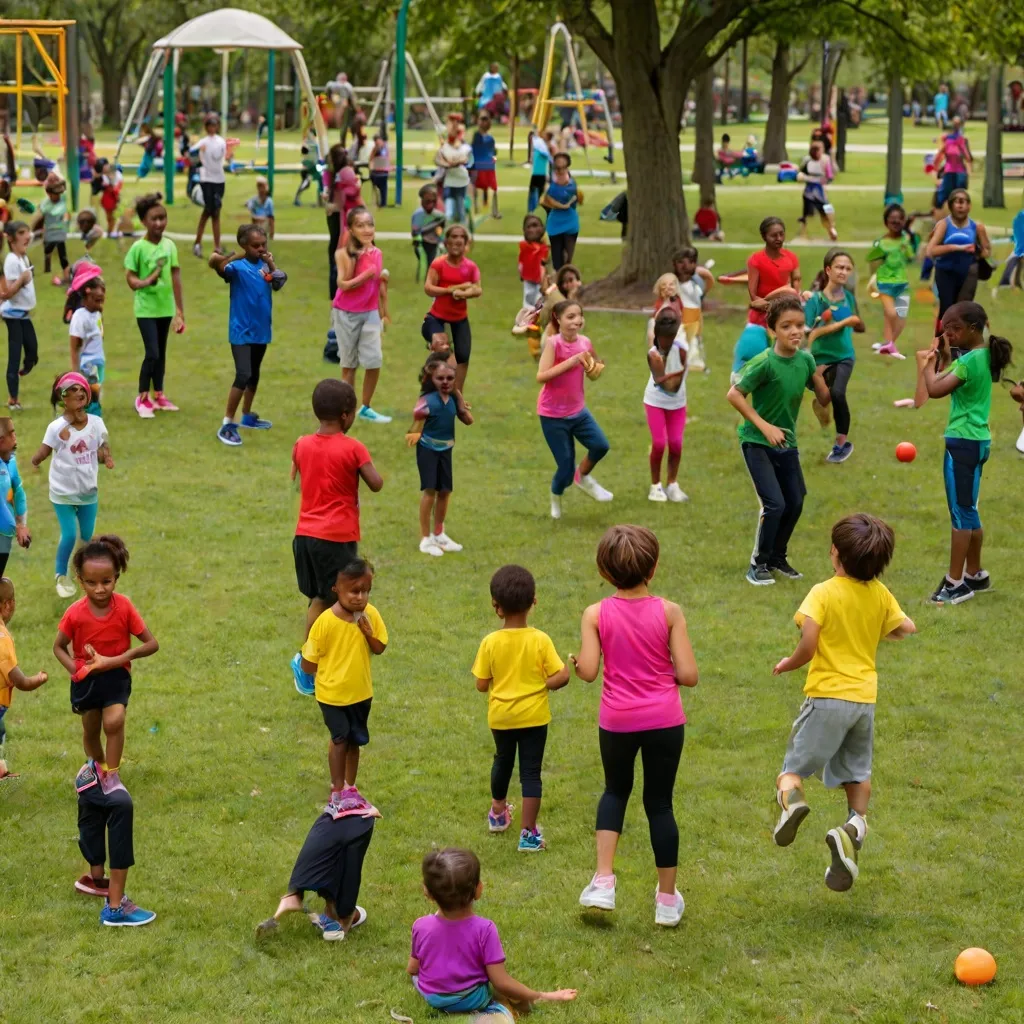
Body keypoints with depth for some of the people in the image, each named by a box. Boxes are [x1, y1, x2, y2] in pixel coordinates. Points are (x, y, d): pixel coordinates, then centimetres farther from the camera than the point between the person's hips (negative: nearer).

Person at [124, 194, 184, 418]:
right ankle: (142, 398, 4)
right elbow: (130, 277, -9)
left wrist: (180, 310, 6)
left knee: (161, 353, 13)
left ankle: (159, 395, 25)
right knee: (152, 354, -9)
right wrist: (145, 282, -31)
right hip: (146, 309, -5)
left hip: (165, 308, 5)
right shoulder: (138, 247, -11)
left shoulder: (170, 246, 2)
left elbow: (175, 277, 5)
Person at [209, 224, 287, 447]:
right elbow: (215, 262, -35)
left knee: (254, 375, 20)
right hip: (241, 332, -7)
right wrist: (237, 256, -49)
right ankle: (227, 425, -11)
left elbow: (280, 282, -8)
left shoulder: (265, 266, 3)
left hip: (261, 331, 7)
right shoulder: (238, 267, -15)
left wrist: (271, 263, -14)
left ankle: (247, 416, 38)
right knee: (243, 376, -16)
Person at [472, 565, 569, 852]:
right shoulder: (540, 641, -15)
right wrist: (540, 685, 2)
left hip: (501, 717, 2)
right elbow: (561, 677, -16)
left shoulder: (490, 642, -14)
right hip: (534, 716, -2)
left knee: (503, 761, 24)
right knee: (531, 771, 4)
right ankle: (528, 833, 3)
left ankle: (498, 812, 46)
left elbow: (481, 685, -9)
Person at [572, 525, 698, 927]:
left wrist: (575, 661, 8)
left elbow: (588, 671, -14)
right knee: (659, 802, 12)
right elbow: (687, 675, -11)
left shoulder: (596, 614, -7)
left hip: (617, 720, 1)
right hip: (664, 720, -1)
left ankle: (604, 879, 9)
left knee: (615, 791, 24)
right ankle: (668, 900, 19)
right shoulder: (669, 612, -8)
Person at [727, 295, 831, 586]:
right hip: (757, 442, -6)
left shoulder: (805, 359, -4)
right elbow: (734, 395, -20)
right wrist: (765, 426, -22)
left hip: (786, 442, 6)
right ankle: (758, 565, 2)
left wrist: (821, 377, -18)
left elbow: (824, 400, 2)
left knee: (795, 503, 9)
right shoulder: (765, 363, -22)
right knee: (774, 503, -14)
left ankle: (777, 557, 29)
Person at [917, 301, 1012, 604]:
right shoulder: (983, 356, 11)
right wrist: (943, 357, 5)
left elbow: (934, 390, -24)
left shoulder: (970, 361, -18)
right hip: (977, 440, 10)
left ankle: (956, 583, -5)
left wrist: (929, 361, -9)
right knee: (968, 510, 17)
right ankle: (975, 575, 26)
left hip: (962, 442, -10)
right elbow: (949, 385, 15)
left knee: (960, 512, -7)